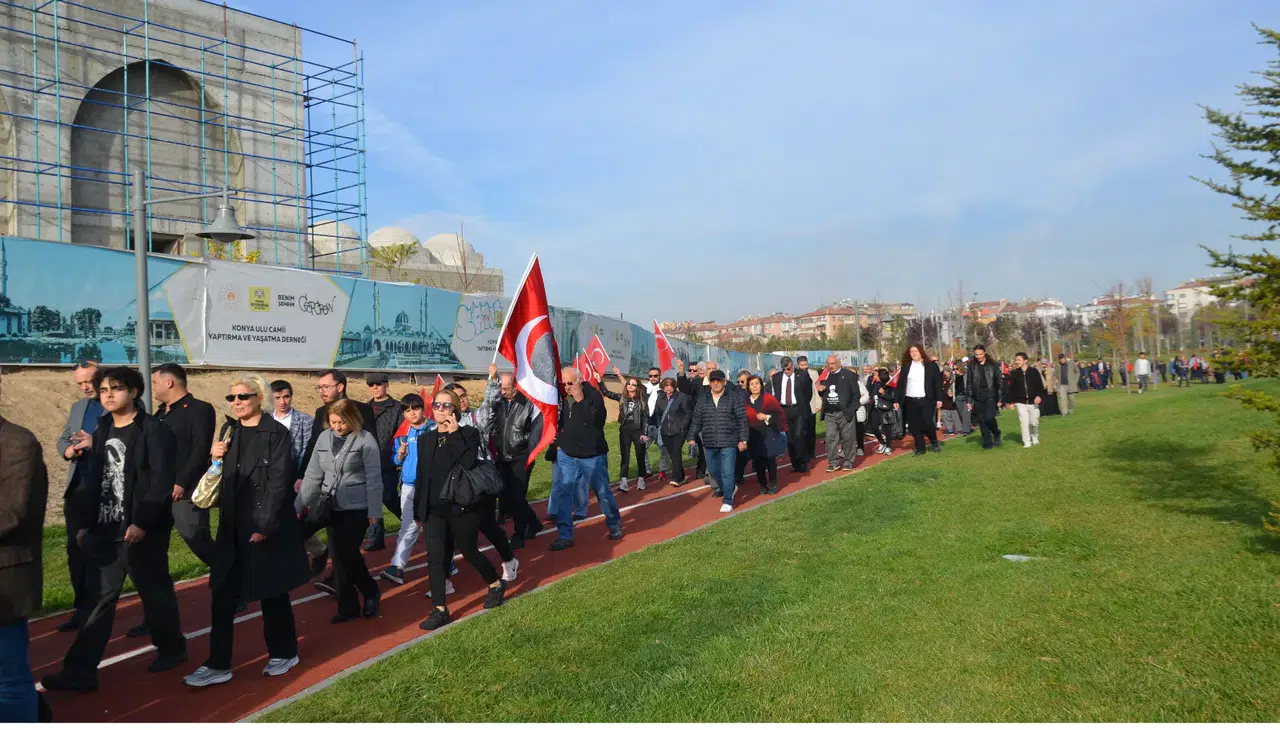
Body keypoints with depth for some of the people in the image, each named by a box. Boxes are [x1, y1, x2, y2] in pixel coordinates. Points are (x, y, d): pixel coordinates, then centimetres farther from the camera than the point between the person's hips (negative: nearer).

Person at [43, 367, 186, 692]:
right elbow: (95, 481, 14)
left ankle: (172, 648, 28)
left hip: (142, 530, -6)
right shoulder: (102, 430, 11)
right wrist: (85, 523, 10)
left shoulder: (154, 429, -9)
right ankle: (80, 672, 9)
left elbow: (161, 481, -15)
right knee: (102, 597, 6)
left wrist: (142, 523, -20)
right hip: (106, 531, 6)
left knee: (155, 592, 8)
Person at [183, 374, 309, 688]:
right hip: (233, 527, 6)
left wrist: (265, 525, -20)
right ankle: (218, 664, 13)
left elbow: (279, 482, -15)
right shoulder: (229, 430, 8)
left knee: (272, 593, 7)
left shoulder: (277, 433, -11)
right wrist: (216, 458, -7)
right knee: (223, 596, 5)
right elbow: (222, 476, 14)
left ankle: (284, 653, 25)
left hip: (267, 526, -6)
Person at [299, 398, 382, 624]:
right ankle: (348, 606, 17)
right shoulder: (324, 438, 5)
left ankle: (371, 592, 15)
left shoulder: (365, 440, -10)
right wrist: (304, 504, 7)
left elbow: (374, 478, -10)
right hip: (332, 507, 5)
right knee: (338, 556, 7)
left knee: (347, 553, -9)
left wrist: (374, 511, -12)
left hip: (357, 507, -5)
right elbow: (313, 474, 9)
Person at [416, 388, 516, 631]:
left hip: (463, 506, -4)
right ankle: (440, 610, 5)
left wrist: (454, 434, -21)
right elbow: (421, 476, 11)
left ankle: (497, 585, 34)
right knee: (435, 557, -3)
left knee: (469, 552, 9)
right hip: (435, 509, 4)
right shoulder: (425, 439, 8)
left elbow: (468, 462, -25)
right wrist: (418, 509, 11)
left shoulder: (468, 433, -6)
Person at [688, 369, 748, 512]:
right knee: (713, 470, 17)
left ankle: (728, 501, -1)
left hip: (728, 443, -4)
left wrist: (743, 440, -7)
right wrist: (691, 438, 4)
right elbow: (696, 422, 10)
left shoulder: (734, 399, -3)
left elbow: (742, 421, -4)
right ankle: (723, 488, 43)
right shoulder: (702, 402, 7)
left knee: (727, 472, -8)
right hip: (710, 443, 4)